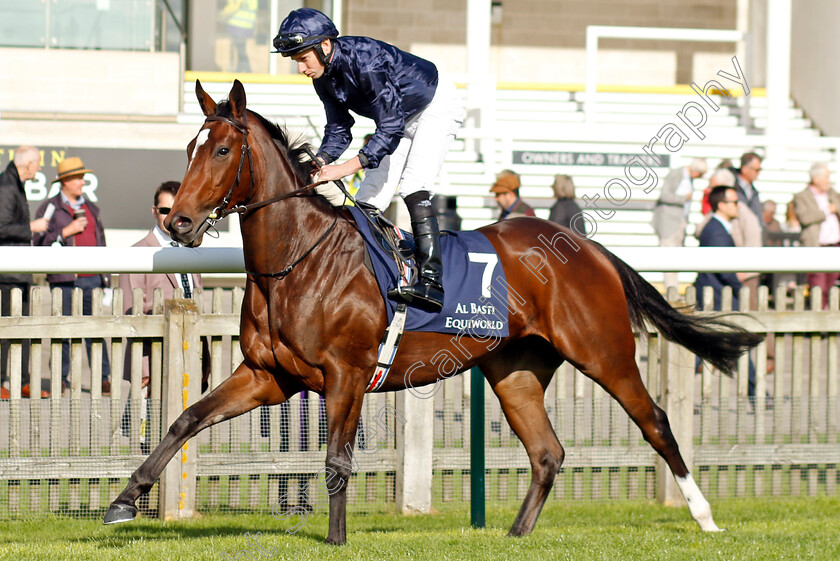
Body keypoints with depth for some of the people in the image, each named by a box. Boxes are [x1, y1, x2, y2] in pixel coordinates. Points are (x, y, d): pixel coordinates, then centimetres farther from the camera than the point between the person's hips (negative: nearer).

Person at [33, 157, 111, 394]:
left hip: (92, 279, 4)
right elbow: (40, 242, -5)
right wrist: (66, 231, -13)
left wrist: (105, 277, 19)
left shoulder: (91, 208, 19)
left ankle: (103, 378, 0)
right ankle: (61, 379, 7)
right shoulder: (50, 208, 4)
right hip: (64, 279, -4)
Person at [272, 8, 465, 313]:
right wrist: (320, 162, -23)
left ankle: (431, 281, -36)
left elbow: (391, 128, -37)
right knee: (369, 199, 2)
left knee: (413, 185, -27)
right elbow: (338, 129, -3)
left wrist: (348, 167, -44)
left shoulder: (364, 61, -37)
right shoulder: (323, 78, -11)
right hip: (400, 118, 9)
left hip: (437, 107, -9)